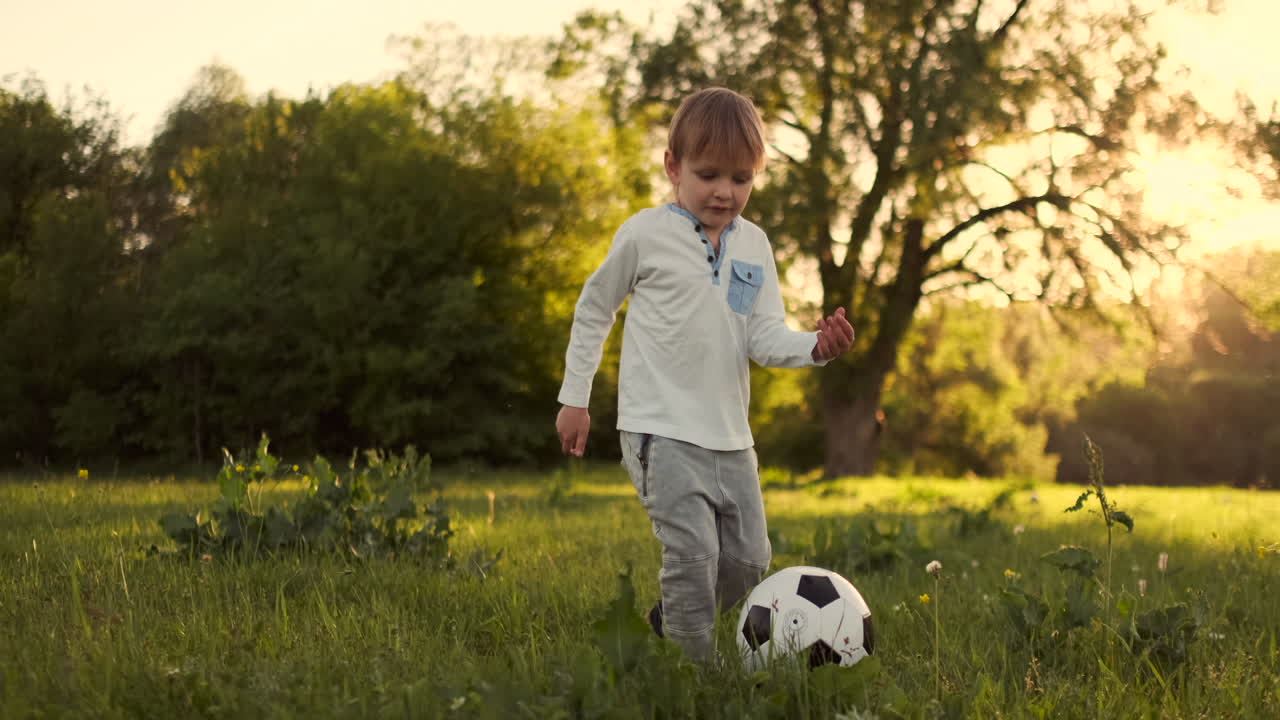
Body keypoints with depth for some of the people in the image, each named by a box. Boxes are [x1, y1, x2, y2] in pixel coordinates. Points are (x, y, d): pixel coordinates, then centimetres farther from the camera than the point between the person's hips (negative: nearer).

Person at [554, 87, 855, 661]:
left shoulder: (754, 246, 9)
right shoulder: (646, 234, -3)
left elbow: (764, 337, 3)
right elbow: (594, 307, 7)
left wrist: (816, 347, -19)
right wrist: (574, 397, 7)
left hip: (730, 437, 6)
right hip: (661, 432, -6)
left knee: (749, 561, 9)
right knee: (693, 552, -18)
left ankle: (663, 627, 31)